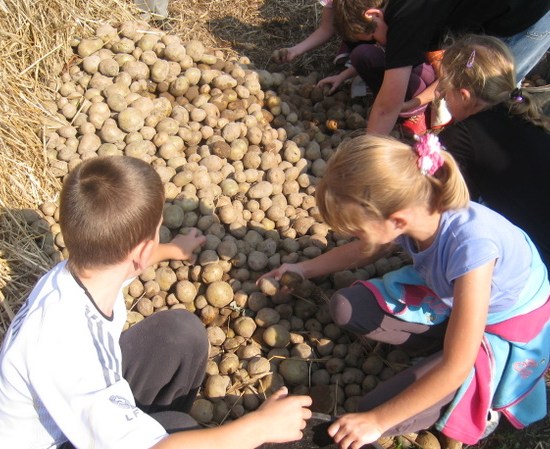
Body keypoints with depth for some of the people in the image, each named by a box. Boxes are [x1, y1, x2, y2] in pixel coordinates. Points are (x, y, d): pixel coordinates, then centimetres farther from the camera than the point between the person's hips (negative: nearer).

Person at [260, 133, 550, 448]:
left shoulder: (470, 244, -41)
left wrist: (377, 420, -27)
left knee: (375, 413, -16)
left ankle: (479, 402, 6)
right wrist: (304, 269, 10)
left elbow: (455, 367, -33)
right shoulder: (415, 209, -21)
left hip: (508, 334, -6)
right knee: (345, 309, -6)